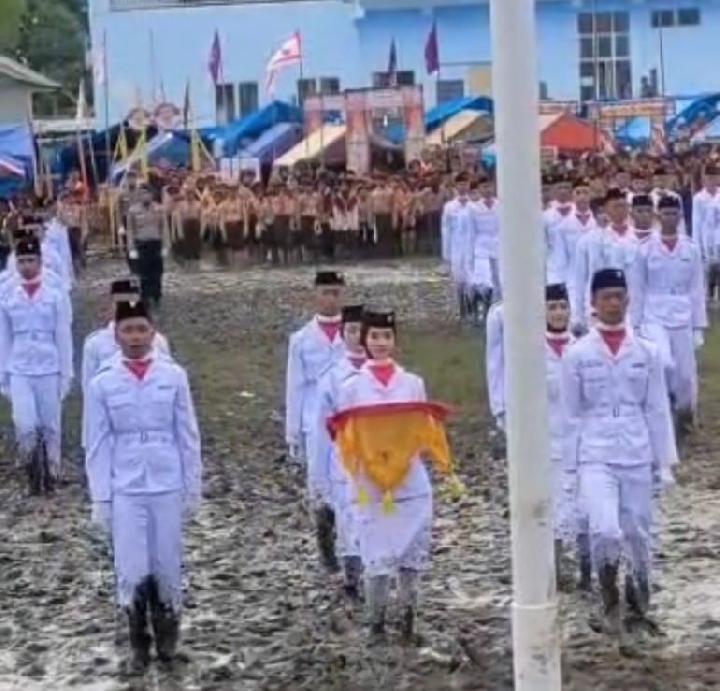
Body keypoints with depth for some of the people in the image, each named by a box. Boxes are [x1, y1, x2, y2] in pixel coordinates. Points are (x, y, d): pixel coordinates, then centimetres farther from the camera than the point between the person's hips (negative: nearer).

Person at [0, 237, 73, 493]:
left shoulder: (55, 296, -2)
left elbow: (64, 337, 0)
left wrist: (66, 374, -1)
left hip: (49, 370, 0)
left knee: (51, 426, 7)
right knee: (25, 426, -10)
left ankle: (52, 472, 23)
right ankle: (30, 466, 16)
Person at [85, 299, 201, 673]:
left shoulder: (173, 376, -2)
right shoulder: (102, 383, -2)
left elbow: (188, 436, 3)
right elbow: (98, 445, 1)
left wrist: (193, 487, 4)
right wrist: (100, 497, -1)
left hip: (167, 485, 0)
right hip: (124, 489, 0)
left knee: (166, 567, 8)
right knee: (132, 571, -2)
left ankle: (166, 633, 31)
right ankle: (138, 644, 16)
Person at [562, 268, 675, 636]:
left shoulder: (646, 352, 3)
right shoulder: (577, 354, -1)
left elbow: (657, 410, 6)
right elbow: (571, 414, 3)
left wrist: (664, 462, 5)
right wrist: (572, 465, 2)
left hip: (637, 455, 2)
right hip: (595, 456, -2)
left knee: (638, 531, 8)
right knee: (605, 531, -19)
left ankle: (638, 588, 37)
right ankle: (609, 598, 6)